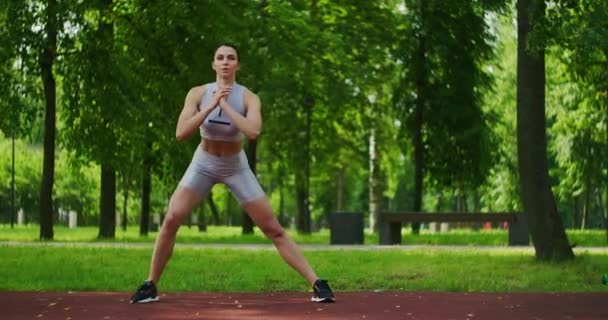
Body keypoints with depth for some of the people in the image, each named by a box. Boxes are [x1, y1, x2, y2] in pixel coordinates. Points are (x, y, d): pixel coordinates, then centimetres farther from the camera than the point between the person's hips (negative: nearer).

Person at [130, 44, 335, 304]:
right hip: (203, 163, 1)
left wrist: (225, 105, -31)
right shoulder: (198, 93, -11)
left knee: (273, 229, -4)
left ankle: (317, 283, -2)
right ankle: (150, 285, -2)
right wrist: (210, 106, -28)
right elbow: (180, 133, -22)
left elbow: (253, 131, -34)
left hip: (236, 167, -1)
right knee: (171, 220, -16)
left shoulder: (248, 97, -14)